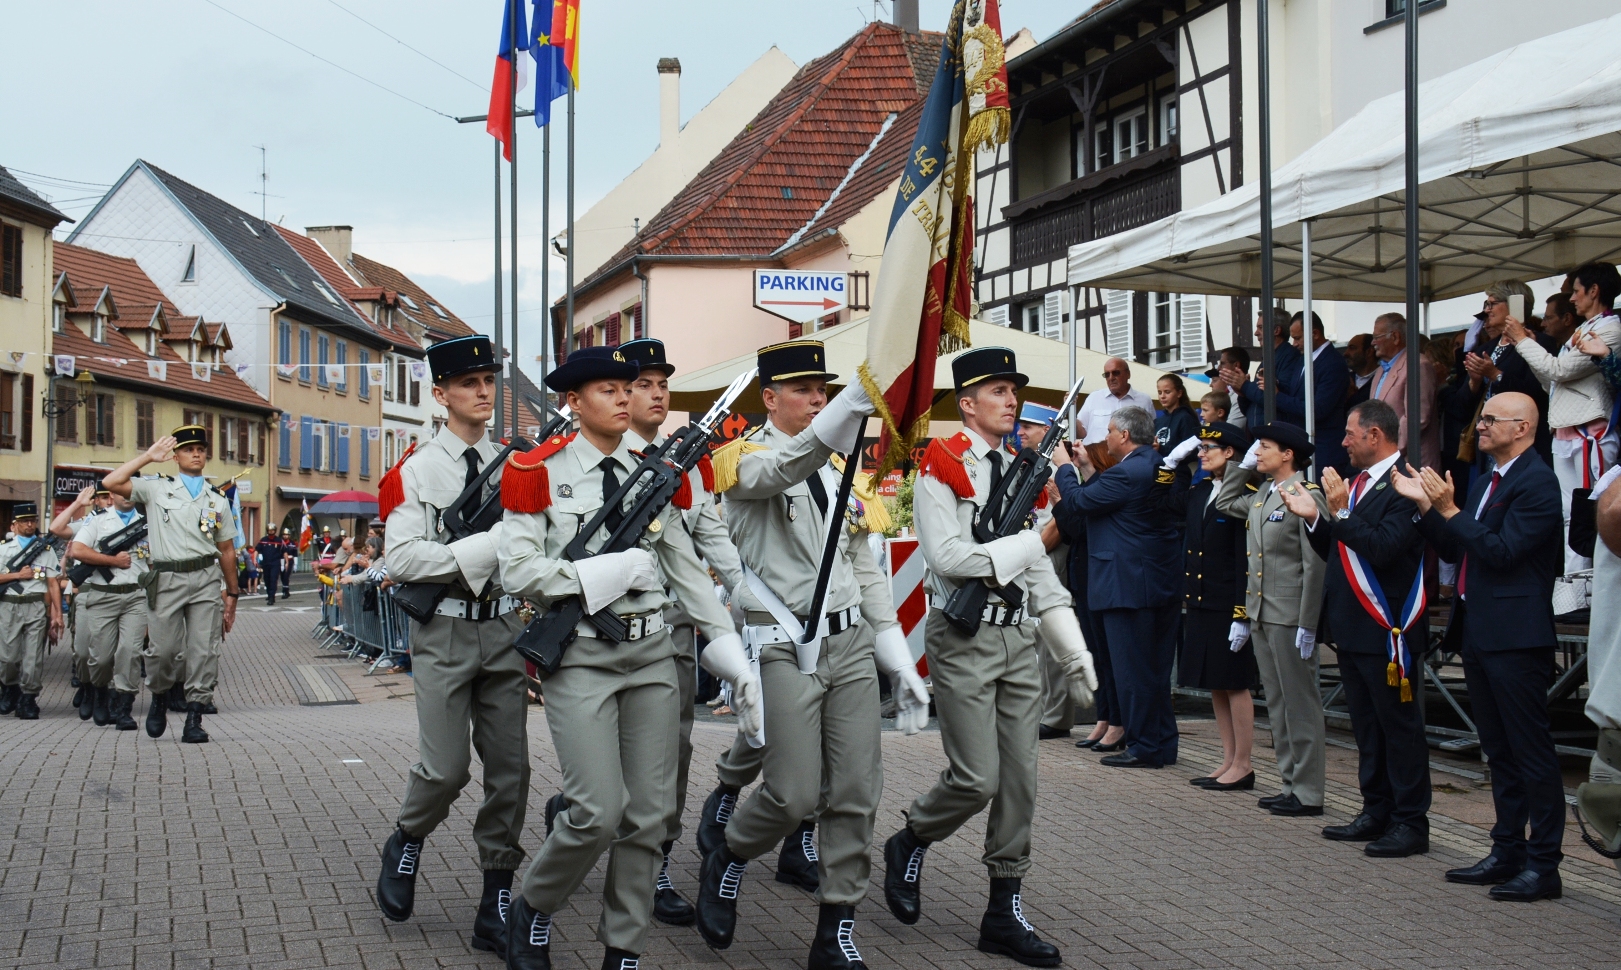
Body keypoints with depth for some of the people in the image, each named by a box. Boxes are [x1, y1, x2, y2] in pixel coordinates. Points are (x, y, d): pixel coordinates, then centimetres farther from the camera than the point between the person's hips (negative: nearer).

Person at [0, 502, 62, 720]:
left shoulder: (47, 549, 10)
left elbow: (53, 584, 6)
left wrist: (58, 614, 0)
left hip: (37, 607, 0)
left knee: (33, 657, -2)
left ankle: (28, 699, 6)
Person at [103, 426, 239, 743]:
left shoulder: (217, 500, 15)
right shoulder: (156, 488, 9)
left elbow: (227, 550, 17)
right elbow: (110, 483, -4)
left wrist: (231, 594, 14)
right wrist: (149, 456, 2)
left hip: (206, 578, 1)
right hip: (166, 579, -1)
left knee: (203, 649, -5)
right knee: (163, 649, -1)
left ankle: (194, 717, 0)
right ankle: (159, 697, 28)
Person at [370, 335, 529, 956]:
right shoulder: (414, 472, -2)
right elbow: (403, 559, -13)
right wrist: (485, 546, -19)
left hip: (505, 629, 4)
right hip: (445, 631, -4)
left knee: (509, 770, 2)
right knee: (446, 768, -7)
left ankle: (497, 906, 11)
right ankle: (404, 845, 25)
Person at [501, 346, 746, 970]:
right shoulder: (540, 472, -3)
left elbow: (690, 573, 9)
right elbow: (517, 572, -10)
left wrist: (736, 661, 3)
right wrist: (607, 571, -16)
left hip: (652, 655, 5)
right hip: (581, 657, -5)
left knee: (649, 814, 5)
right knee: (599, 812, -13)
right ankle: (531, 909, 14)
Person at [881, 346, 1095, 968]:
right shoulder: (941, 469, -6)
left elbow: (1040, 574, 15)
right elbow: (947, 557, -18)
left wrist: (1074, 652, 10)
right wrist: (1019, 548, -8)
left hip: (1020, 638, 7)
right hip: (965, 640, -7)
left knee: (1019, 780, 6)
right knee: (976, 779, -9)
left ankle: (1005, 912, 15)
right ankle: (909, 844, 20)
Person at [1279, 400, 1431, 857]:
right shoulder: (1357, 484, 16)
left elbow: (1384, 548, -26)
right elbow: (1337, 553, 16)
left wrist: (1341, 512, -23)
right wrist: (1314, 518, 2)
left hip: (1388, 631, -9)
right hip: (1353, 630, 10)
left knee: (1399, 726, -2)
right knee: (1367, 728, 15)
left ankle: (1411, 823, 5)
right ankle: (1376, 814, 23)